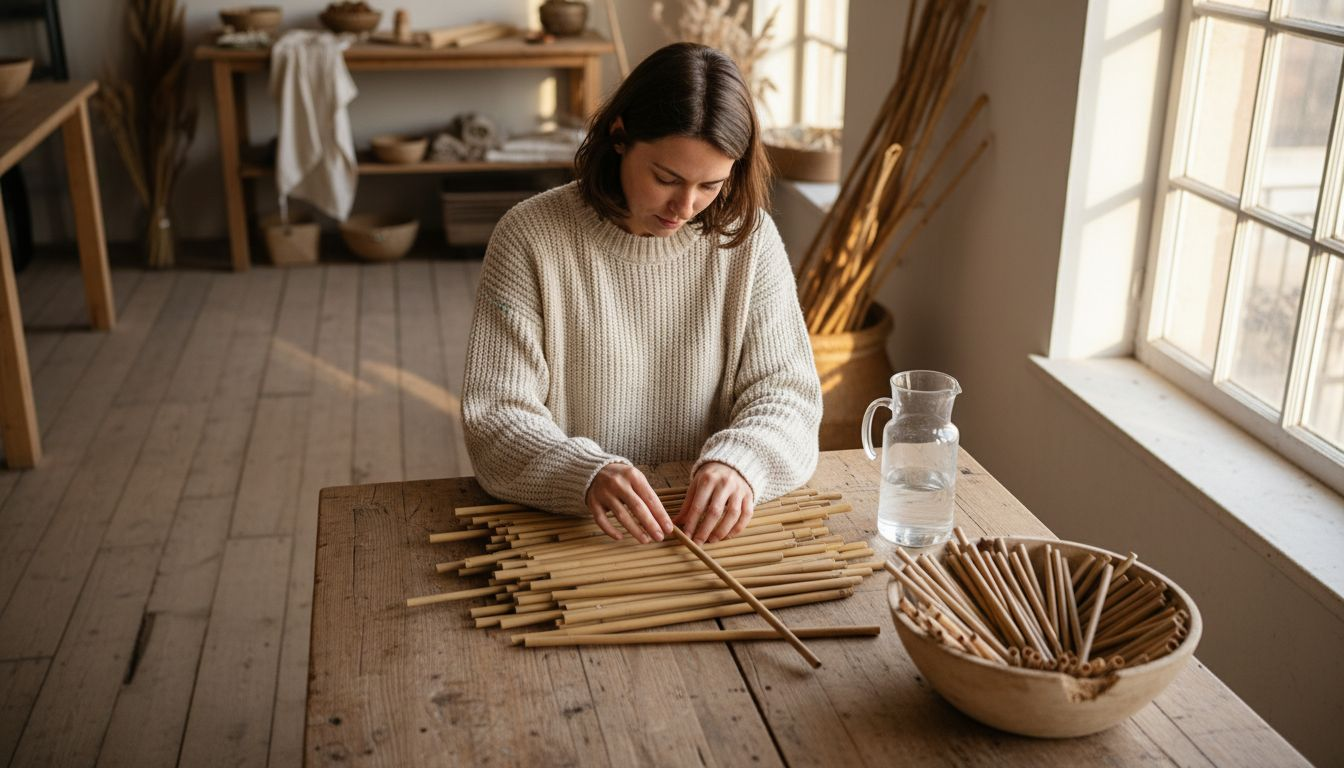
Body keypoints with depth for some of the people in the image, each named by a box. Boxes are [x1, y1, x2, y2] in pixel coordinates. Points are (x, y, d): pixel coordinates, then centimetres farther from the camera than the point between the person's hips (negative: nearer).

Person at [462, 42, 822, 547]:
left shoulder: (748, 236, -1)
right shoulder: (530, 238, -8)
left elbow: (784, 390, -2)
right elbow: (495, 416, -11)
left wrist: (740, 461, -24)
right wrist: (586, 474, -30)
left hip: (709, 531, 2)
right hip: (561, 526, -1)